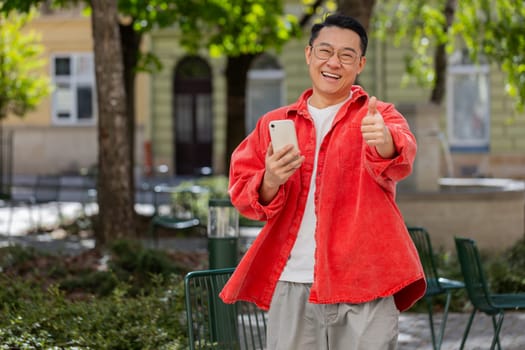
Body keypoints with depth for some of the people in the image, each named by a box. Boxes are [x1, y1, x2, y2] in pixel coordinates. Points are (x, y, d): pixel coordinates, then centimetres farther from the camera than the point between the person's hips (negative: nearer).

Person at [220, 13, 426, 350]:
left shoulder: (379, 116, 4)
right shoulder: (274, 123, 14)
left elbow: (400, 156, -18)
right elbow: (241, 190, 9)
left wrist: (385, 142, -42)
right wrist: (269, 183, -14)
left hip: (362, 284, -2)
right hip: (291, 284, 3)